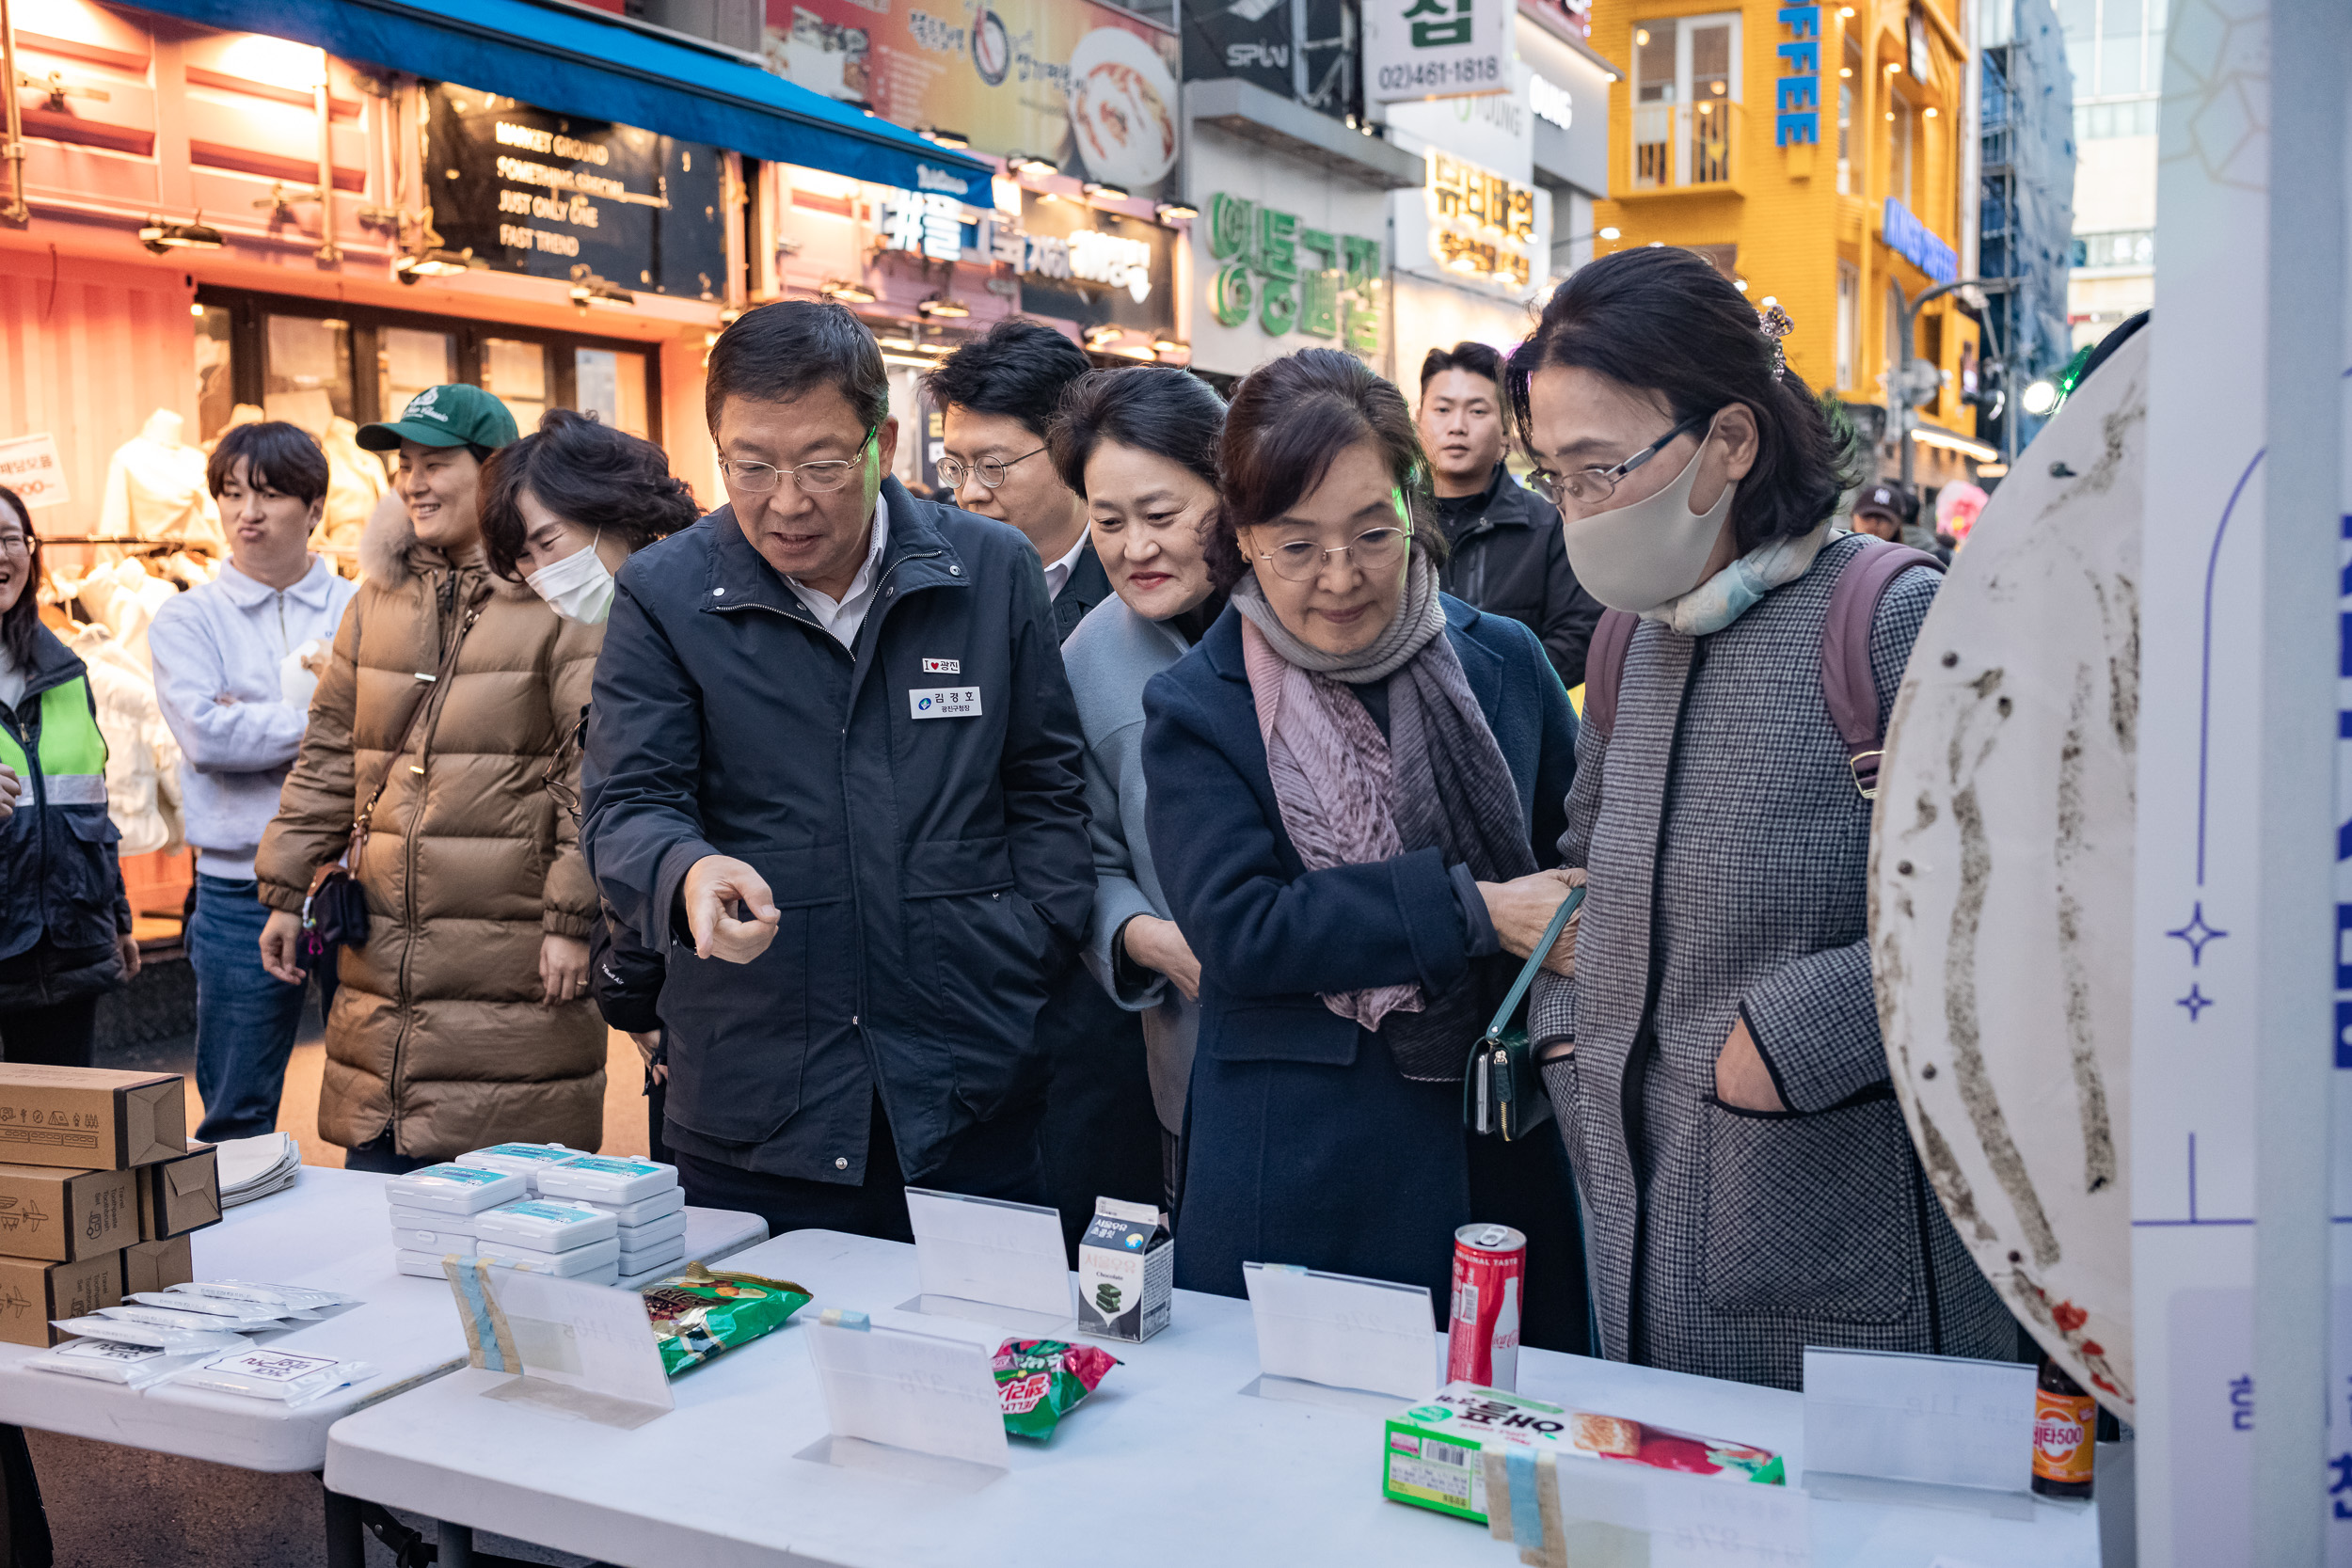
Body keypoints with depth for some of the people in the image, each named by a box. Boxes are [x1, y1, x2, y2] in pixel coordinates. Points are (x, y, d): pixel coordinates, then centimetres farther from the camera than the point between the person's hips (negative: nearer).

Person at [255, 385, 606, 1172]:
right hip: (382, 959, 6)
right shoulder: (378, 599, 14)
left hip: (512, 972, -6)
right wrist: (286, 892, 16)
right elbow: (328, 757, 18)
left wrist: (571, 921, -15)